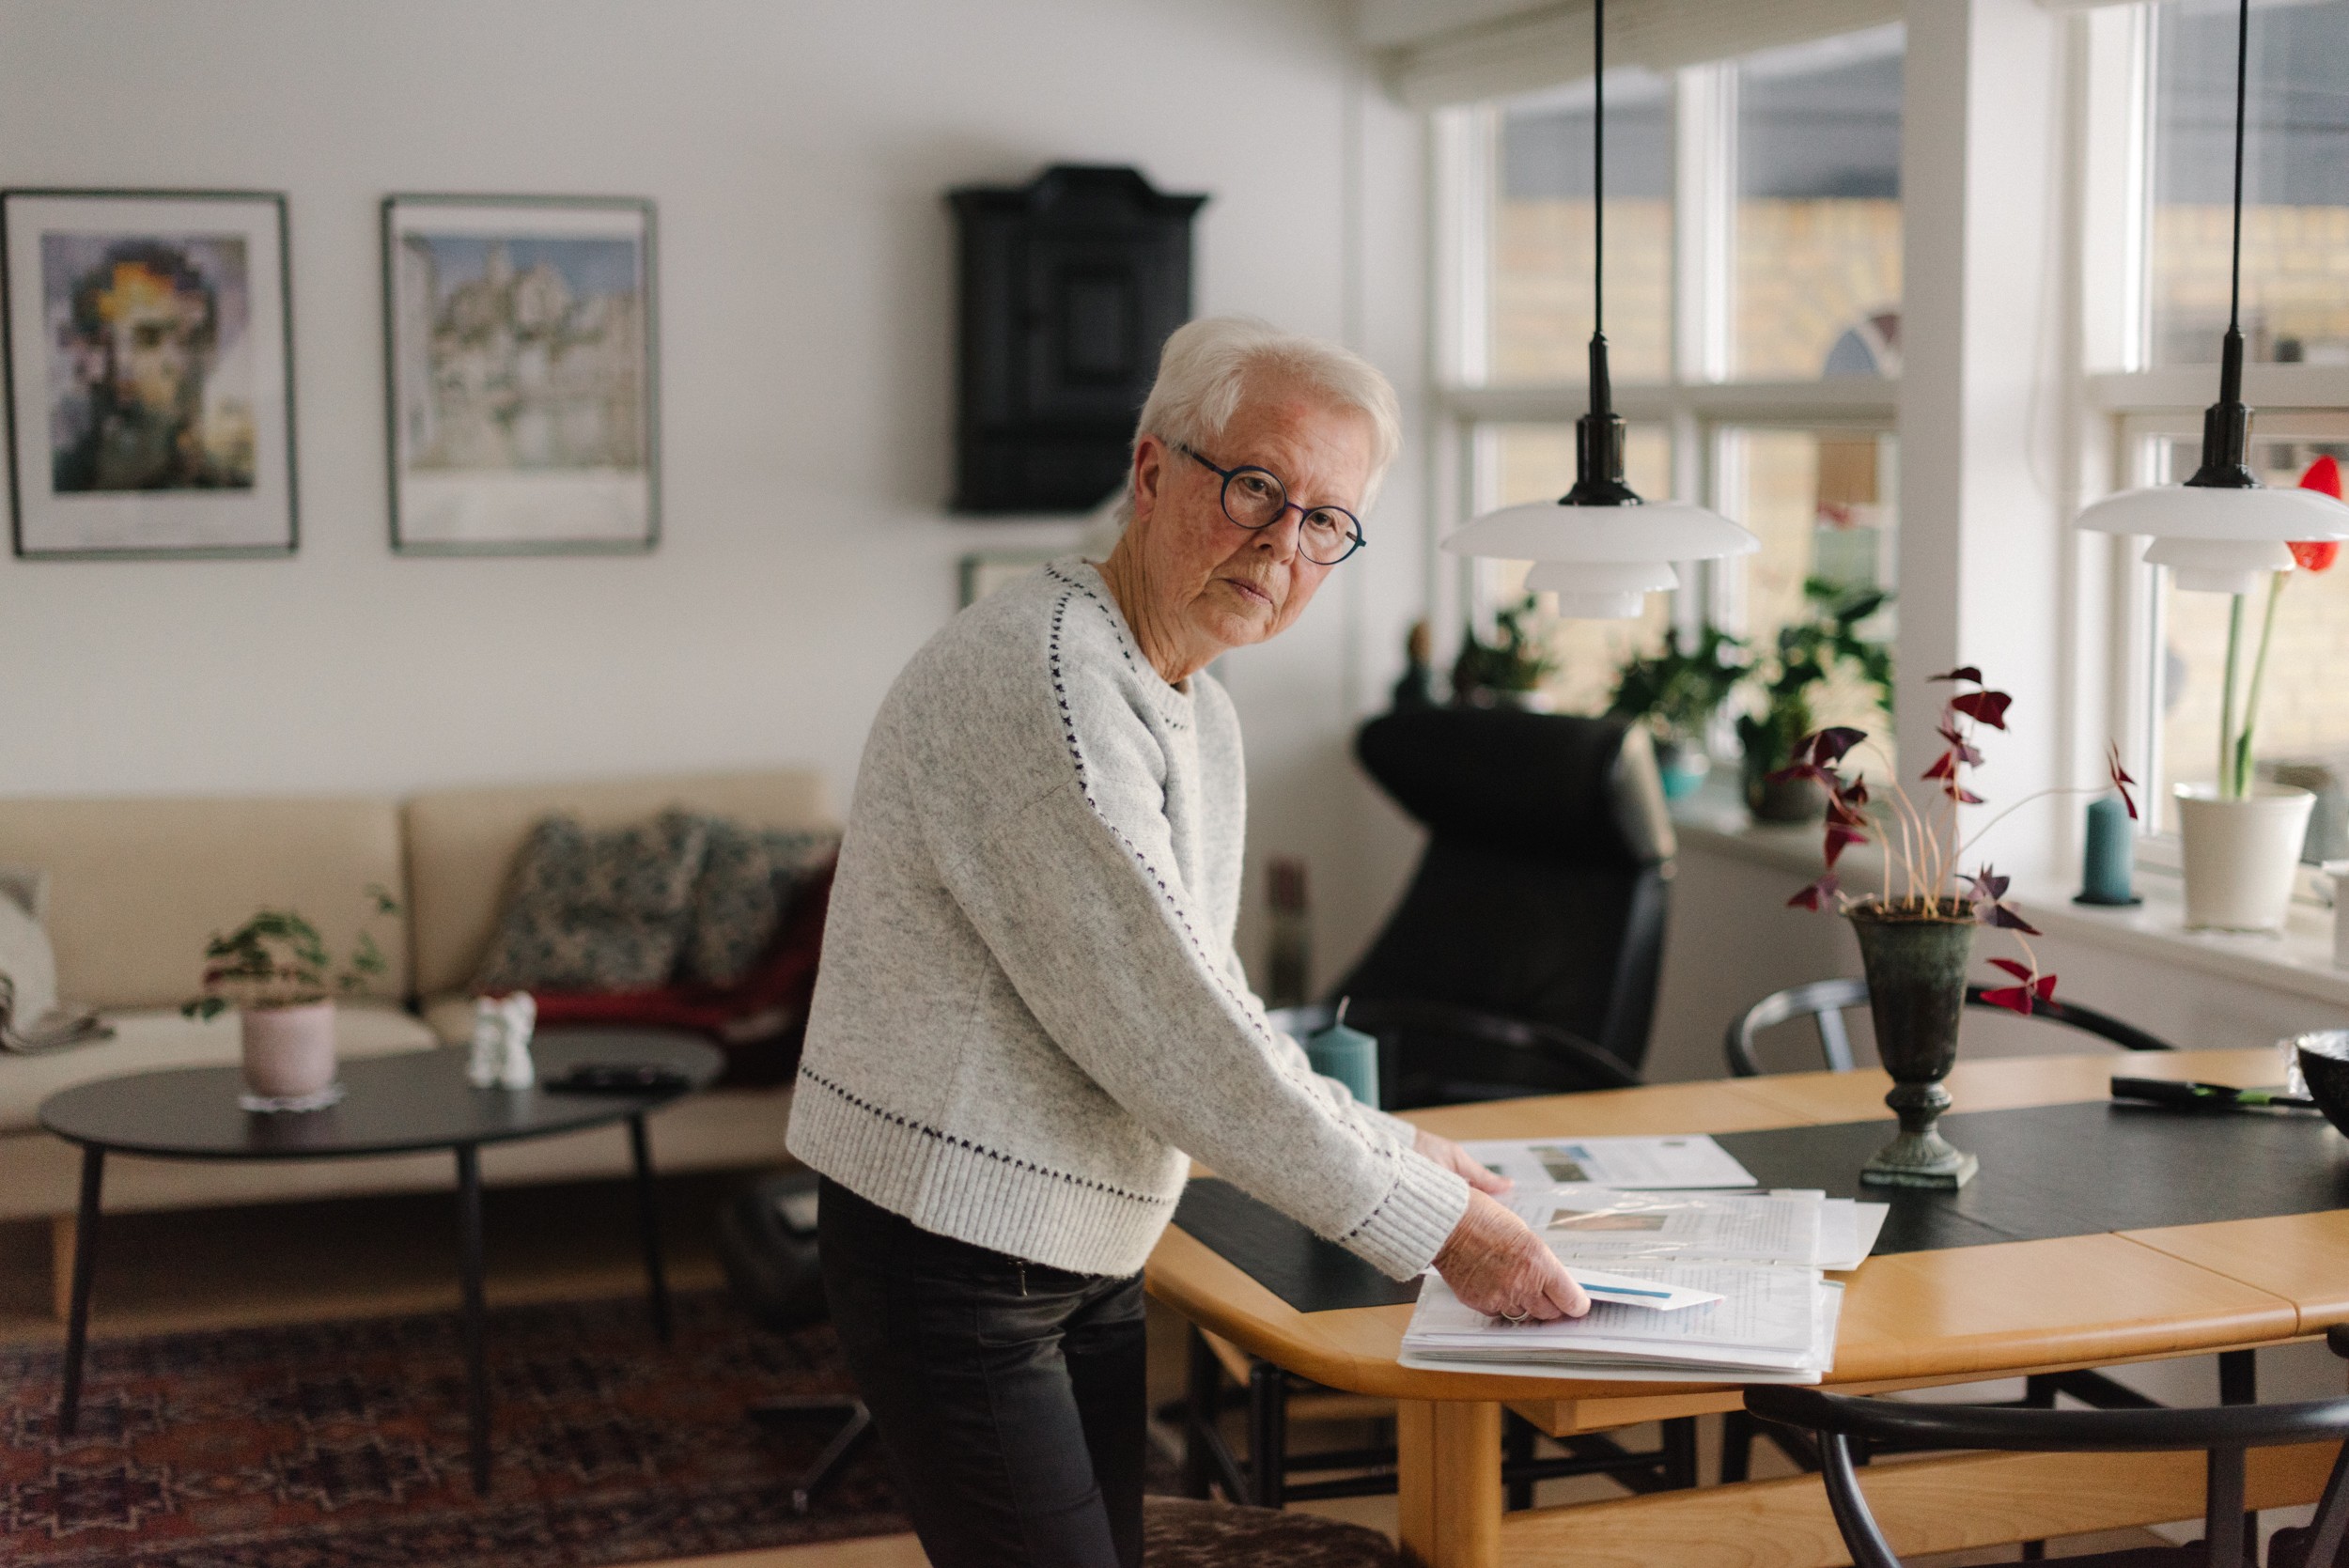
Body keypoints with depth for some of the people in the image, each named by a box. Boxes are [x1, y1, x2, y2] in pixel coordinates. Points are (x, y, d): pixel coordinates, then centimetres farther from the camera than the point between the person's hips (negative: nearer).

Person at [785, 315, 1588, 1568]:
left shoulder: (1197, 712, 11)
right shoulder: (1037, 678, -22)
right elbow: (1165, 1030, -24)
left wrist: (1383, 1146, 10)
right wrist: (1429, 1223, -18)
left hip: (1089, 1257, 10)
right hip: (949, 1246, -9)